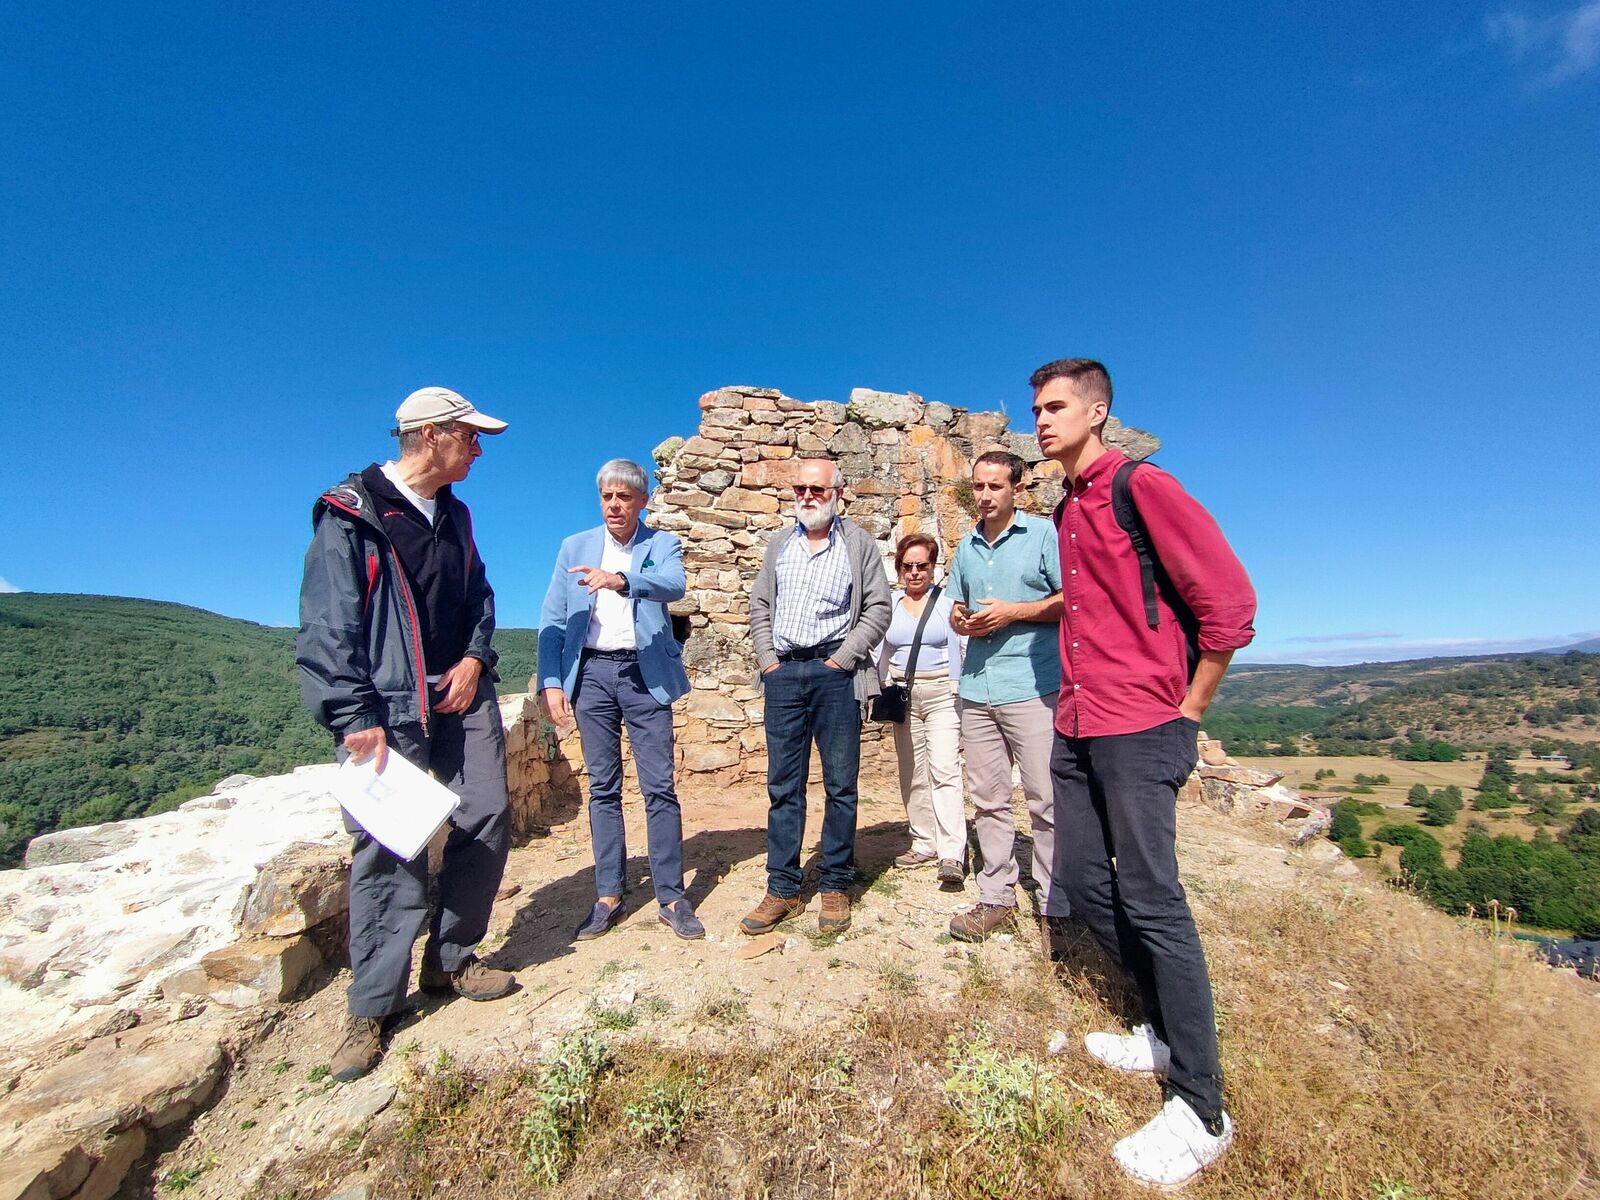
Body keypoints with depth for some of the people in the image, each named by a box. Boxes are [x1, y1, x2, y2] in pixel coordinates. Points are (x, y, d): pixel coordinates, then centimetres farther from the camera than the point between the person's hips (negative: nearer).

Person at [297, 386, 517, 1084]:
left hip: (461, 693, 7)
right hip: (388, 706, -6)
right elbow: (326, 627, -12)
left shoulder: (455, 515, 13)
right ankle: (371, 1010, 17)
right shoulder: (350, 514, -8)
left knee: (487, 821, 5)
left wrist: (474, 659, 3)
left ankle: (450, 962, 25)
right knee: (390, 847, -2)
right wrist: (357, 719, -17)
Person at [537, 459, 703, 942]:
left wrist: (619, 580, -37)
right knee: (603, 788, 9)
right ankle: (608, 896, 21)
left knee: (659, 788, 0)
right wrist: (551, 682, -2)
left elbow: (673, 585, -20)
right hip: (591, 672, 3)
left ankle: (672, 898, 12)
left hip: (644, 674, -2)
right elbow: (552, 621, 8)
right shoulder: (576, 547, 11)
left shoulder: (662, 544, 3)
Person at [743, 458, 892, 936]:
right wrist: (766, 658, 3)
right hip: (783, 673, 3)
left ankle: (835, 886, 19)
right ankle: (783, 889, 18)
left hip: (835, 672, -3)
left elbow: (878, 607, -1)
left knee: (840, 784, 4)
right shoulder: (779, 543, 15)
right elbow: (759, 604, 16)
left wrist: (841, 659, -9)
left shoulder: (859, 543, 4)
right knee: (783, 784, 7)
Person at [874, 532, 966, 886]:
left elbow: (955, 653, 2)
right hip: (902, 694, 4)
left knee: (944, 769, -13)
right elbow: (882, 654, 13)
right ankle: (924, 844, 21)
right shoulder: (889, 605, 9)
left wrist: (956, 698, -3)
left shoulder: (945, 602, 2)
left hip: (940, 692, -3)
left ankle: (952, 855, -11)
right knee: (912, 773, 9)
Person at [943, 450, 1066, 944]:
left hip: (1033, 687, -5)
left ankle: (1055, 908, 14)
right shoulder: (966, 546, 18)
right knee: (987, 801, 10)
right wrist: (960, 619, 2)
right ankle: (997, 899, 23)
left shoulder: (1043, 534, 1)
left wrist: (1011, 612, -12)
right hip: (976, 689, 6)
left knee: (1047, 801, -1)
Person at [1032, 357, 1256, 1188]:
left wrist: (1188, 709, -8)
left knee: (1149, 897, -3)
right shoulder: (1067, 510, 16)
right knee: (1084, 882, 13)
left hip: (1138, 730, -8)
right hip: (1076, 727, 8)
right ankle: (1167, 1032, 33)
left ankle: (1200, 1109, 15)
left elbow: (1228, 600, -11)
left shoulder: (1141, 487, -8)